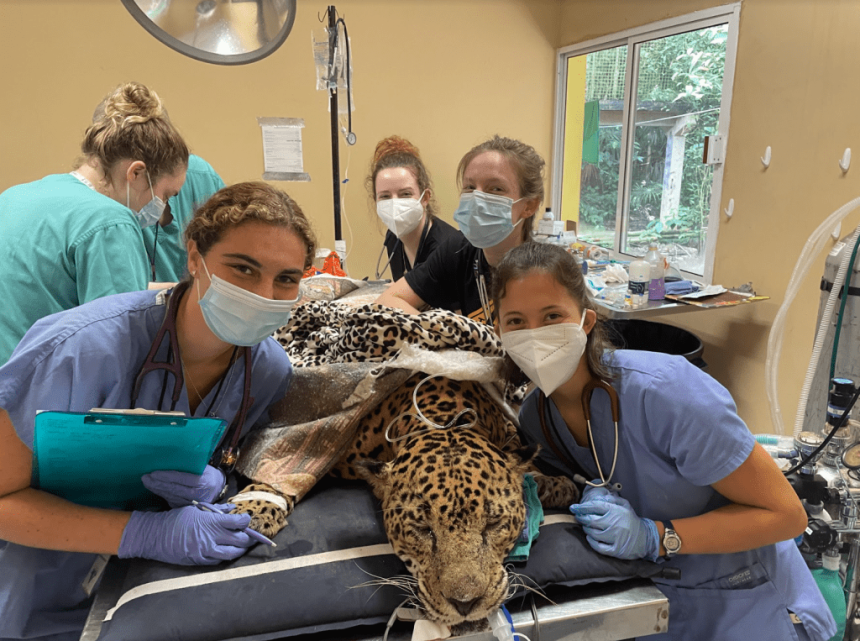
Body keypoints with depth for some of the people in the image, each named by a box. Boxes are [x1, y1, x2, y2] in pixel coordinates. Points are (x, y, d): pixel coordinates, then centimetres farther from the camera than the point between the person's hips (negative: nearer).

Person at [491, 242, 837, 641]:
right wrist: (594, 500, -19)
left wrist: (654, 537, -30)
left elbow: (787, 514, -22)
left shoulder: (665, 390, -31)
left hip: (746, 607, -4)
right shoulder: (533, 418, -14)